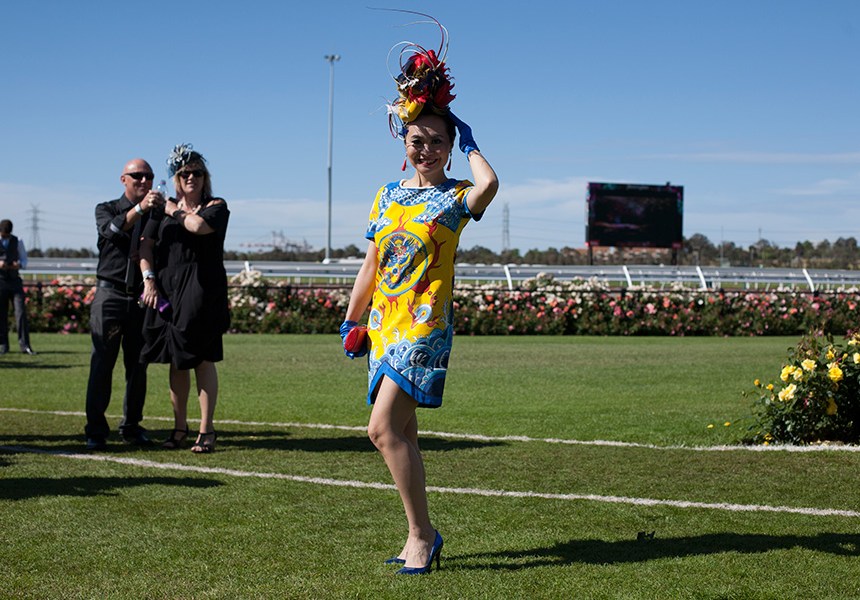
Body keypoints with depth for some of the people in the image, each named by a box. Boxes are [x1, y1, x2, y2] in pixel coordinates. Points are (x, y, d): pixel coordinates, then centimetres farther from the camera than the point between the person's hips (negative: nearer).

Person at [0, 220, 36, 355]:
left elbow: (24, 260, 12)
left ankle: (24, 345, -10)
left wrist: (19, 265, -12)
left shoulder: (17, 242, 7)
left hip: (15, 281, 1)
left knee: (21, 312, -10)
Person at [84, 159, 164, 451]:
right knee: (102, 362, -7)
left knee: (138, 365, 4)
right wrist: (140, 208, -30)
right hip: (110, 295, -2)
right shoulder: (106, 209, 7)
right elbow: (112, 229, -17)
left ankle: (131, 426, 15)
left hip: (142, 298, 2)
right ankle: (96, 430, -5)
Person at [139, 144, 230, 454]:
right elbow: (146, 245, 11)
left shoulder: (216, 206, 3)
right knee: (176, 361, 8)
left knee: (202, 358, -7)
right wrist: (149, 280, -2)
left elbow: (199, 226, -19)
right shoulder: (165, 208, 16)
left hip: (203, 290, -4)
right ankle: (179, 426, 17)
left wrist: (176, 212, -1)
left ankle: (206, 430, -2)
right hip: (167, 289, 4)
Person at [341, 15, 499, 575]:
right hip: (385, 322, 7)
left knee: (384, 428, -17)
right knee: (401, 434, 10)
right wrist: (352, 321, 16)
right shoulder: (388, 194, 12)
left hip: (425, 324, -7)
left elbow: (488, 183, -28)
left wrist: (468, 140, -12)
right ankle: (421, 536, 19)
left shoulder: (455, 197, -4)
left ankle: (422, 534, -7)